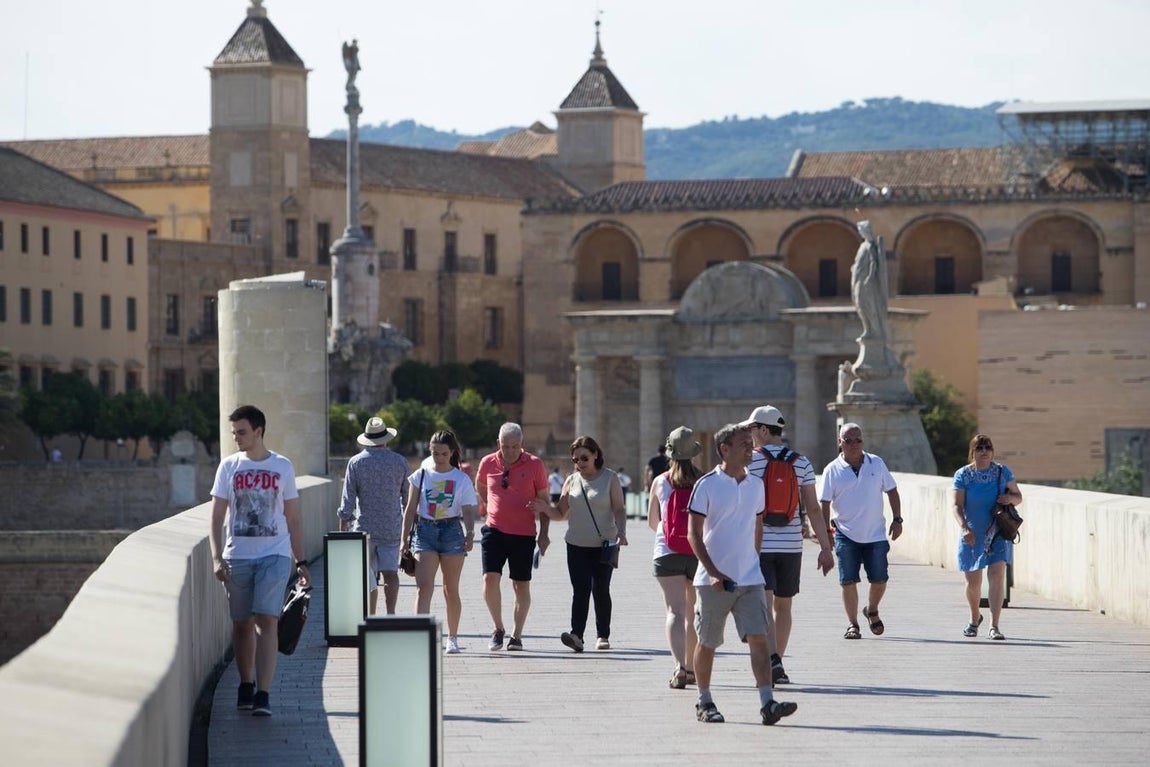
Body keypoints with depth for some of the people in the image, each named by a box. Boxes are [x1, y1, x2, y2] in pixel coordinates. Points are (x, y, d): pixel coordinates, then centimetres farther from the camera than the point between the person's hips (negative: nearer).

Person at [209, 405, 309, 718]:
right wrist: (216, 558, -8)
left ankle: (263, 694, -18)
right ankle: (246, 686, 25)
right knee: (242, 623, 8)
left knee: (267, 621, -13)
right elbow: (216, 516, 4)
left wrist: (301, 562, 7)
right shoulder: (229, 466, 6)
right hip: (237, 556, 2)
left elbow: (293, 519, 9)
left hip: (274, 555, -2)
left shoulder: (282, 467, 5)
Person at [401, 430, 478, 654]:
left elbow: (468, 511, 0)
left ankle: (452, 638, 22)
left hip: (452, 531, 0)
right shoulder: (421, 476, 5)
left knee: (451, 589, 8)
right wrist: (405, 539, 4)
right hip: (425, 530, 0)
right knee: (424, 586, -14)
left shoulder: (461, 479, 3)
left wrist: (470, 534, -18)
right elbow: (410, 509, 8)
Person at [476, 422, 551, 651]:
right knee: (490, 578, -12)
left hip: (524, 534, -1)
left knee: (521, 585, 5)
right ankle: (498, 628, 6)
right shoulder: (488, 463, 1)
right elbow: (480, 489, 22)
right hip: (495, 530, 1)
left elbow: (544, 501, 3)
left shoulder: (534, 465, -4)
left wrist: (544, 534, 1)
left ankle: (516, 635, 15)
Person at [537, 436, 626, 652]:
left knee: (600, 590, 2)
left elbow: (619, 510, 0)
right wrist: (545, 508, -8)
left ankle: (603, 636, 13)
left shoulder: (610, 478, 3)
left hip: (604, 545, -2)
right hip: (577, 545, 2)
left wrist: (621, 532, -17)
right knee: (580, 589, -9)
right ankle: (576, 635, -19)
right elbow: (560, 513, 12)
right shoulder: (572, 481, 10)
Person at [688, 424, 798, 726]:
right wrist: (713, 573, -17)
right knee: (707, 644, 7)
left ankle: (767, 703, -17)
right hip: (715, 580, -4)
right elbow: (694, 533, -9)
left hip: (750, 579, 4)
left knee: (758, 638, -9)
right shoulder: (707, 485, -7)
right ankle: (704, 702, 23)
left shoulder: (755, 485, 9)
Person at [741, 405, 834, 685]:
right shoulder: (801, 463, 4)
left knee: (764, 605, -8)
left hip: (758, 545, -4)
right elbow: (813, 508, 2)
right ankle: (777, 665, 21)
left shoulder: (749, 462, -5)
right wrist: (825, 548, 3)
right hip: (791, 546, 4)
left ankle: (773, 662, -26)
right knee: (782, 605, 15)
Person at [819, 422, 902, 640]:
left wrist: (897, 519, 6)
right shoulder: (832, 470, -1)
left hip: (876, 534, 2)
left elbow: (891, 491, 12)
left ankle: (872, 611, 30)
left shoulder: (876, 463, 5)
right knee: (848, 581, -2)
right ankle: (852, 624, 10)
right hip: (846, 536, -2)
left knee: (879, 579, 2)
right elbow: (825, 503, 0)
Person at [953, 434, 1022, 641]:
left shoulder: (1003, 472, 1)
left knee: (997, 575, -16)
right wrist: (964, 528, -28)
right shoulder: (963, 475, -4)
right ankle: (975, 617, 37)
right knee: (973, 581, 8)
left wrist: (1010, 498, -15)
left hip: (998, 533, 0)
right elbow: (957, 505, -11)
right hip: (973, 535, 0)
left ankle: (994, 626, -19)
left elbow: (1018, 497, 10)